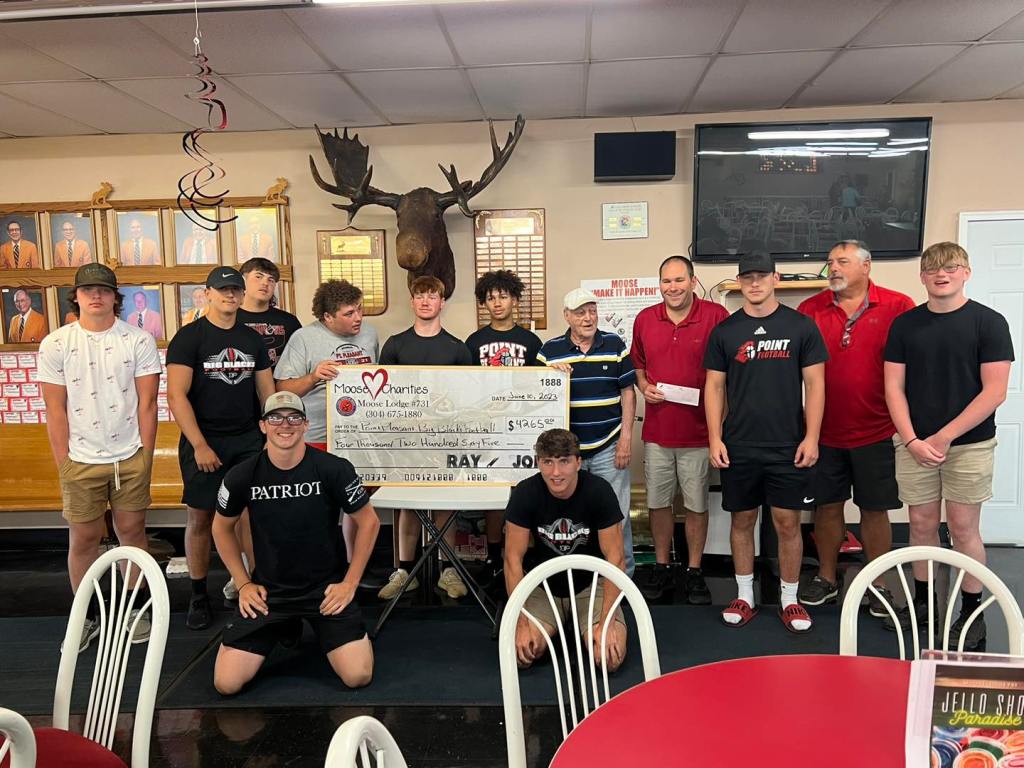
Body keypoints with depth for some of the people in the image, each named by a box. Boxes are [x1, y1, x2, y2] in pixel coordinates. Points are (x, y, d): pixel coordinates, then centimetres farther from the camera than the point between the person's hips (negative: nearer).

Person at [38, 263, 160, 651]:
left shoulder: (139, 340, -3)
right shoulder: (55, 345, -1)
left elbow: (147, 404, -2)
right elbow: (56, 410, 0)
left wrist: (145, 458, -3)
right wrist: (64, 465, -2)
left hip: (130, 457, 0)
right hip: (80, 460, 1)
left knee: (132, 531, 9)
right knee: (83, 538, 9)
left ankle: (136, 609, 25)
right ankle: (87, 616, 26)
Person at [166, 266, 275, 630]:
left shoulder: (253, 339, 11)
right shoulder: (189, 337, -3)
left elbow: (268, 393, 14)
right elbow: (176, 396, -10)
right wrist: (199, 445, -14)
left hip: (249, 440, 3)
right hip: (204, 442, -3)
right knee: (200, 518, 5)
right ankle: (199, 596, 19)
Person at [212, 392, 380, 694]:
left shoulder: (334, 469, -14)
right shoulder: (242, 476, -8)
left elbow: (368, 522, -3)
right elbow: (222, 527, 10)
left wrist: (350, 582, -5)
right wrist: (243, 583, 5)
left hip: (326, 587, -2)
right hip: (268, 589, 2)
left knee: (358, 676, -13)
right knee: (226, 683, -6)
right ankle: (286, 627, 22)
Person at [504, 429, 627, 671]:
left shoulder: (599, 491, -20)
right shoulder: (525, 493, -17)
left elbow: (615, 558, -17)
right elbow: (513, 559, -14)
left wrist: (606, 622, -23)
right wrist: (521, 623, -19)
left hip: (591, 583, 0)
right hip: (542, 585, 1)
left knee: (610, 658, -21)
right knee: (519, 655, -20)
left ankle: (579, 625, 13)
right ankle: (557, 627, 14)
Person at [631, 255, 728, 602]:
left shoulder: (716, 316, -6)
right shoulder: (645, 319, 6)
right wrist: (643, 386, 0)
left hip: (698, 430, -3)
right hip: (656, 430, 3)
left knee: (696, 505, 9)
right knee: (658, 503, 12)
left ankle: (694, 571, 25)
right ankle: (662, 568, 28)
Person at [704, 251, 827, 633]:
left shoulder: (800, 325, 1)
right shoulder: (724, 331, 4)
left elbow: (814, 383, 1)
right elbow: (714, 386, 4)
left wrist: (811, 436, -6)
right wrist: (714, 438, -3)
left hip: (788, 446, -1)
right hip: (738, 447, 1)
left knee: (788, 522, 6)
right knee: (742, 520, 10)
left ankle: (789, 600, 23)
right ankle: (745, 596, 25)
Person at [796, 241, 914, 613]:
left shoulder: (897, 307, -4)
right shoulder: (810, 309, 1)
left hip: (876, 431, -2)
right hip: (825, 430, 2)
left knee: (875, 510, 9)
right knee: (827, 506, 12)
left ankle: (877, 585, 26)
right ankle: (826, 580, 28)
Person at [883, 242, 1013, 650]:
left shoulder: (989, 322, -3)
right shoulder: (904, 324, 4)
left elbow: (994, 391, -8)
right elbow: (894, 387, 2)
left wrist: (945, 436, -13)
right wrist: (913, 440, -9)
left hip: (969, 444, -2)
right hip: (914, 444, 2)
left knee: (963, 528, 4)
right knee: (921, 524, 10)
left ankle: (973, 613, 19)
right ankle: (921, 601, 25)